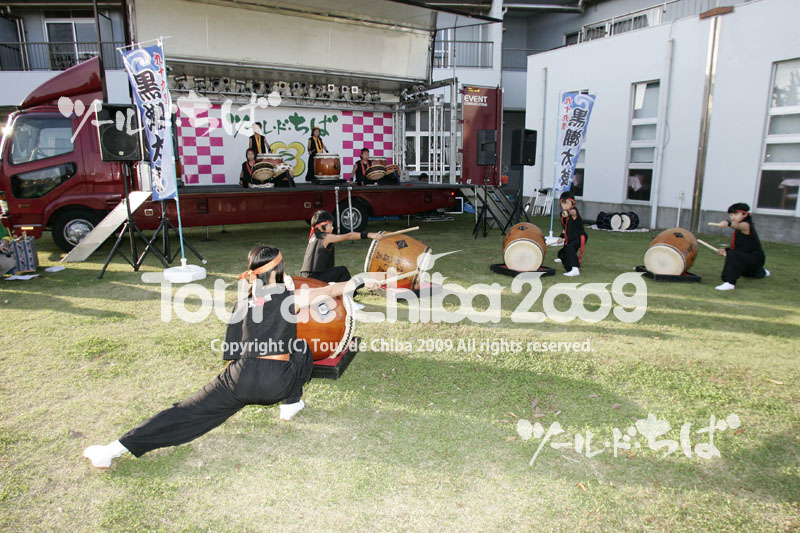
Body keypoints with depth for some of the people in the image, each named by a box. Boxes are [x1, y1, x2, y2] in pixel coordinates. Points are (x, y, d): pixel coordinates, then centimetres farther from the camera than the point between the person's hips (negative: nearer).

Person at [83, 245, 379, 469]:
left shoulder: (242, 304, 15)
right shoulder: (290, 298, 4)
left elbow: (231, 353, 16)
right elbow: (332, 290, 13)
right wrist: (362, 281, 25)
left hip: (240, 378, 3)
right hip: (278, 383, -2)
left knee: (188, 411, 5)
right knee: (301, 347, 24)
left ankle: (118, 448, -3)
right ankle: (291, 403, 25)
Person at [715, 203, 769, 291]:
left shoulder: (746, 225, -20)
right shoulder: (738, 230, 9)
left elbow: (738, 226, -47)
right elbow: (737, 246, 11)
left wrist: (728, 223, -69)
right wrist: (726, 250, -8)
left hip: (755, 259, -11)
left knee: (733, 254, -39)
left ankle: (730, 283, -47)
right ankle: (761, 272, 71)